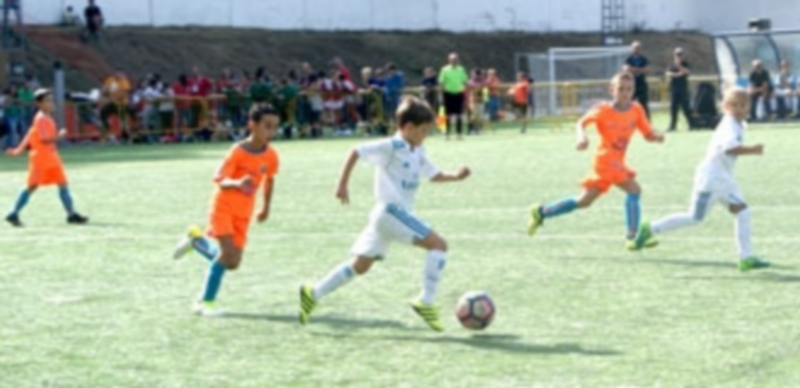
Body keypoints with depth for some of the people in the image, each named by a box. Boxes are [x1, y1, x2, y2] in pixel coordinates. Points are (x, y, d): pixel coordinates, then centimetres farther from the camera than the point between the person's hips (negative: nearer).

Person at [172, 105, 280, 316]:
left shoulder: (271, 156, -4)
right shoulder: (238, 151, -18)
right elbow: (220, 180, -26)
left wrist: (266, 207, 21)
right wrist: (237, 183, -47)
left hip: (244, 213, 5)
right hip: (224, 206, -5)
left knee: (232, 263, 2)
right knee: (228, 252, -21)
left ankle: (196, 239, 28)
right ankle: (206, 302, -8)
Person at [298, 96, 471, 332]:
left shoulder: (417, 153, 14)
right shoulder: (391, 147, -12)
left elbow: (433, 175, 24)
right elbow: (356, 153, -12)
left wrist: (455, 177, 6)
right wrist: (343, 185, -15)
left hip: (400, 213, 10)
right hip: (391, 211, -10)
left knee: (361, 266, 15)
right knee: (438, 245, -14)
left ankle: (313, 294, 20)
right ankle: (425, 301, -13)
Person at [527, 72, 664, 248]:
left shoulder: (636, 110, 1)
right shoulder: (603, 110, -11)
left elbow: (648, 134, 2)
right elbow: (582, 123, -1)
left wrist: (656, 137, -21)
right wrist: (582, 137, -21)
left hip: (618, 162, 6)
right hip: (606, 159, -6)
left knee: (584, 201, 15)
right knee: (634, 190, -20)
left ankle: (542, 212, 26)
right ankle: (633, 237, -18)